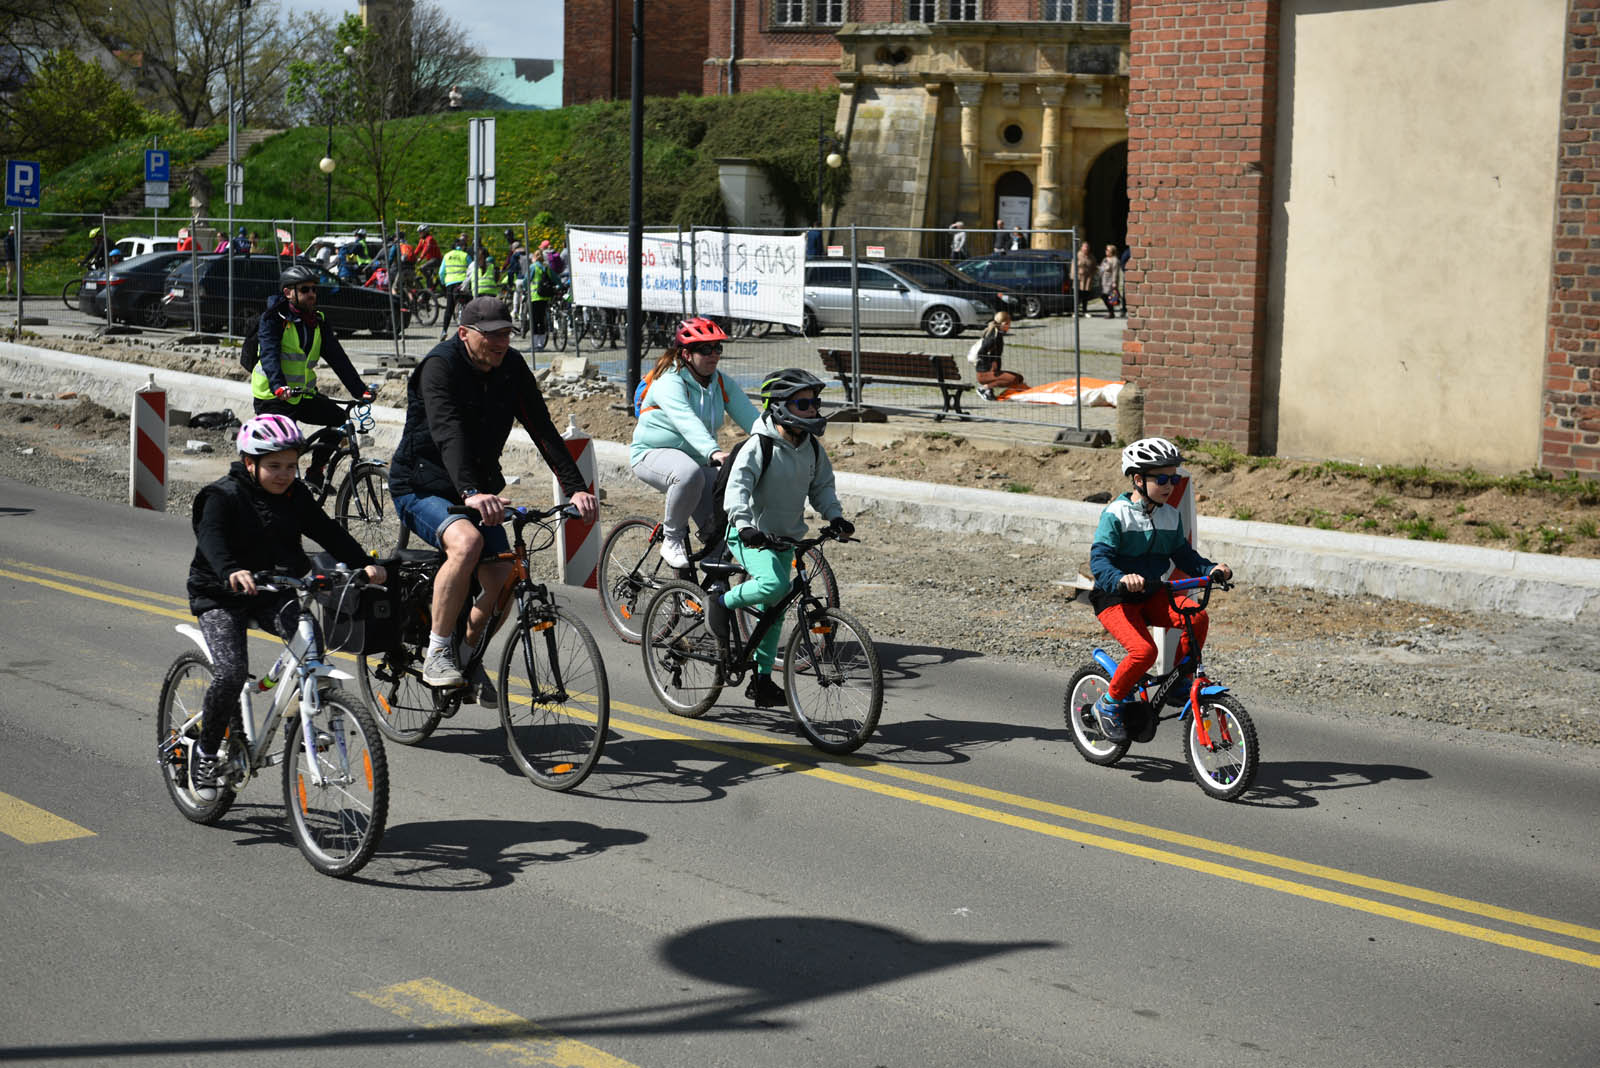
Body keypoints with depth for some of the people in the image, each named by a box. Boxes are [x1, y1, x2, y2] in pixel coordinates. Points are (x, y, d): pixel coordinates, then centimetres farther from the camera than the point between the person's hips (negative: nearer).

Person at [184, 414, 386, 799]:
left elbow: (328, 532, -4)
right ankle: (205, 753, 0)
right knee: (231, 675, -21)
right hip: (221, 597, -4)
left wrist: (364, 563, -21)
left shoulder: (295, 496, 2)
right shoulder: (224, 496, -14)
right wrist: (231, 571, -52)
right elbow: (211, 537, -31)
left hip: (273, 593, 4)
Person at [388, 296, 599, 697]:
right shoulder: (440, 366, -21)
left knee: (502, 584, -9)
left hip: (477, 492, 6)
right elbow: (449, 433, -36)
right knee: (467, 542, -35)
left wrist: (576, 488, -22)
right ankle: (437, 654, -22)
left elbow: (543, 430, -9)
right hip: (421, 488, -6)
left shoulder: (512, 368, -3)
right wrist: (470, 494, -51)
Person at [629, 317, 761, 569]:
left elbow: (750, 417, -8)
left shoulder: (723, 385, 3)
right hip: (654, 454, -6)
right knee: (690, 474, -39)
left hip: (697, 458, 6)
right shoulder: (669, 383, -19)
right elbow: (687, 421, -36)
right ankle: (672, 537, -16)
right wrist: (714, 453, -52)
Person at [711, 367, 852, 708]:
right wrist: (743, 523, -44)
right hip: (751, 536, -7)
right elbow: (737, 486, -29)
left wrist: (835, 516, -5)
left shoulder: (812, 449, 3)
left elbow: (822, 486, 13)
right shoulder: (759, 447, -19)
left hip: (785, 538, 7)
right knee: (774, 584, -33)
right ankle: (723, 602, -7)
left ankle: (762, 680, 24)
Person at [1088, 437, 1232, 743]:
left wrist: (1211, 569, -9)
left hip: (1151, 595, 6)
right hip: (1114, 599, -6)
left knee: (1197, 616, -22)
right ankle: (1109, 704, -5)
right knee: (1144, 650, -28)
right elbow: (1099, 559, -23)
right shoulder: (1116, 514, -14)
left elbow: (1183, 555, 11)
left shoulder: (1171, 516, 6)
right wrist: (1121, 579, -43)